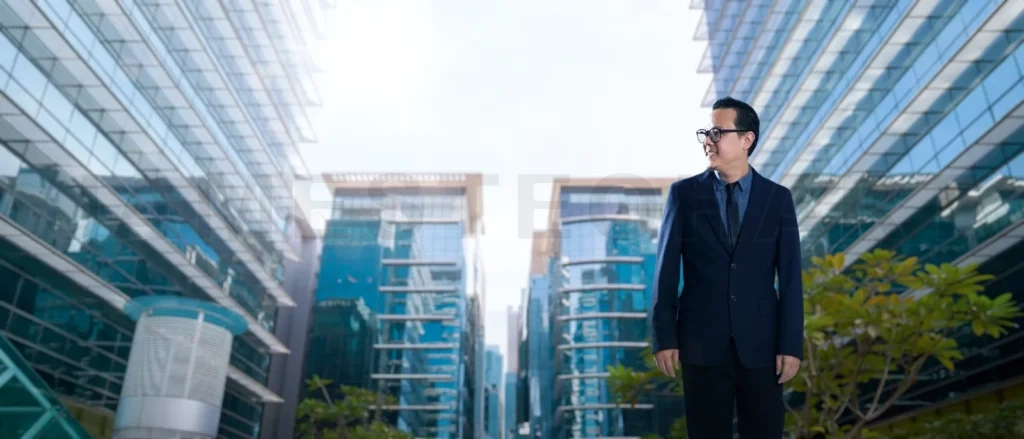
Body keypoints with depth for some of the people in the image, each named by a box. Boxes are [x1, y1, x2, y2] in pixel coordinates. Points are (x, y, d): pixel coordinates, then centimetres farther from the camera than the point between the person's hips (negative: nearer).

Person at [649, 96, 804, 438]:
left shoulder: (778, 198, 3)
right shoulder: (683, 193, 0)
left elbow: (790, 278, 2)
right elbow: (666, 271, -2)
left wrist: (791, 345, -3)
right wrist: (663, 337, -5)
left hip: (760, 343, 1)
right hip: (702, 343, -1)